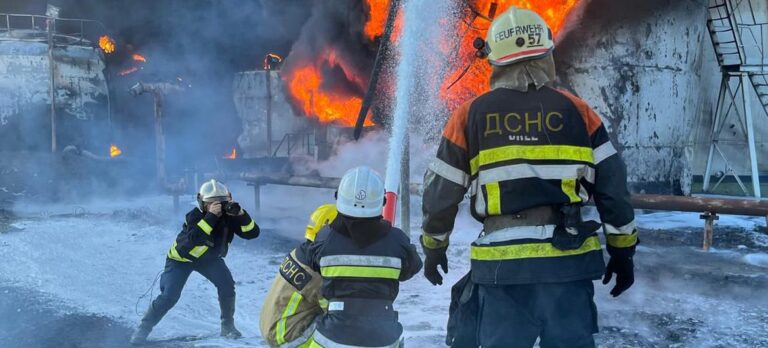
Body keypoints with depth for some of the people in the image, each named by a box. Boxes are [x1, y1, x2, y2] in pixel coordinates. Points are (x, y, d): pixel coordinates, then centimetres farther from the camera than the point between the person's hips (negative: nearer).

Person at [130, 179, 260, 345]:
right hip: (181, 258, -4)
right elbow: (194, 238, -50)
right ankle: (144, 328, 5)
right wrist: (211, 216, -54)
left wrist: (241, 213, -42)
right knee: (169, 296, -14)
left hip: (209, 257, 4)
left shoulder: (229, 216, -21)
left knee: (227, 285, -15)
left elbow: (252, 233, -27)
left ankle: (228, 326, 4)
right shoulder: (195, 216, -32)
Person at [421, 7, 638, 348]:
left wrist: (434, 247, 21)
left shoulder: (469, 116, 0)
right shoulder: (578, 111, 2)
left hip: (501, 264, 0)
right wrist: (623, 250, 15)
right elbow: (612, 187, 4)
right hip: (568, 259, 1)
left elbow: (441, 192, 5)